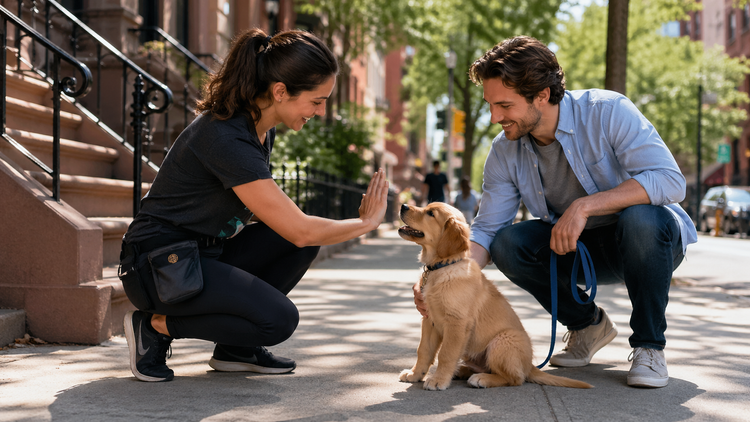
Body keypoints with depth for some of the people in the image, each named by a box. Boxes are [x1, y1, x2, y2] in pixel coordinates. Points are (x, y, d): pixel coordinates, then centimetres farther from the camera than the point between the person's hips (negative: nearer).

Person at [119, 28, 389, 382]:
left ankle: (236, 348, 7)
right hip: (160, 264, -9)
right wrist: (366, 222, -10)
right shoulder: (226, 138, -27)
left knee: (306, 240, -3)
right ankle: (155, 326, -4)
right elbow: (299, 230, -26)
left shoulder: (260, 127, 2)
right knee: (278, 320, -23)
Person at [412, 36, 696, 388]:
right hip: (580, 250, 4)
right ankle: (586, 324, 4)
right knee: (508, 243, -22)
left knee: (640, 217, -38)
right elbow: (486, 230, -8)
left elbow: (669, 181, -32)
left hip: (651, 239, -4)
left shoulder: (608, 112, -23)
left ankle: (649, 345, -16)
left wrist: (584, 205, -39)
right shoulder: (504, 152, -9)